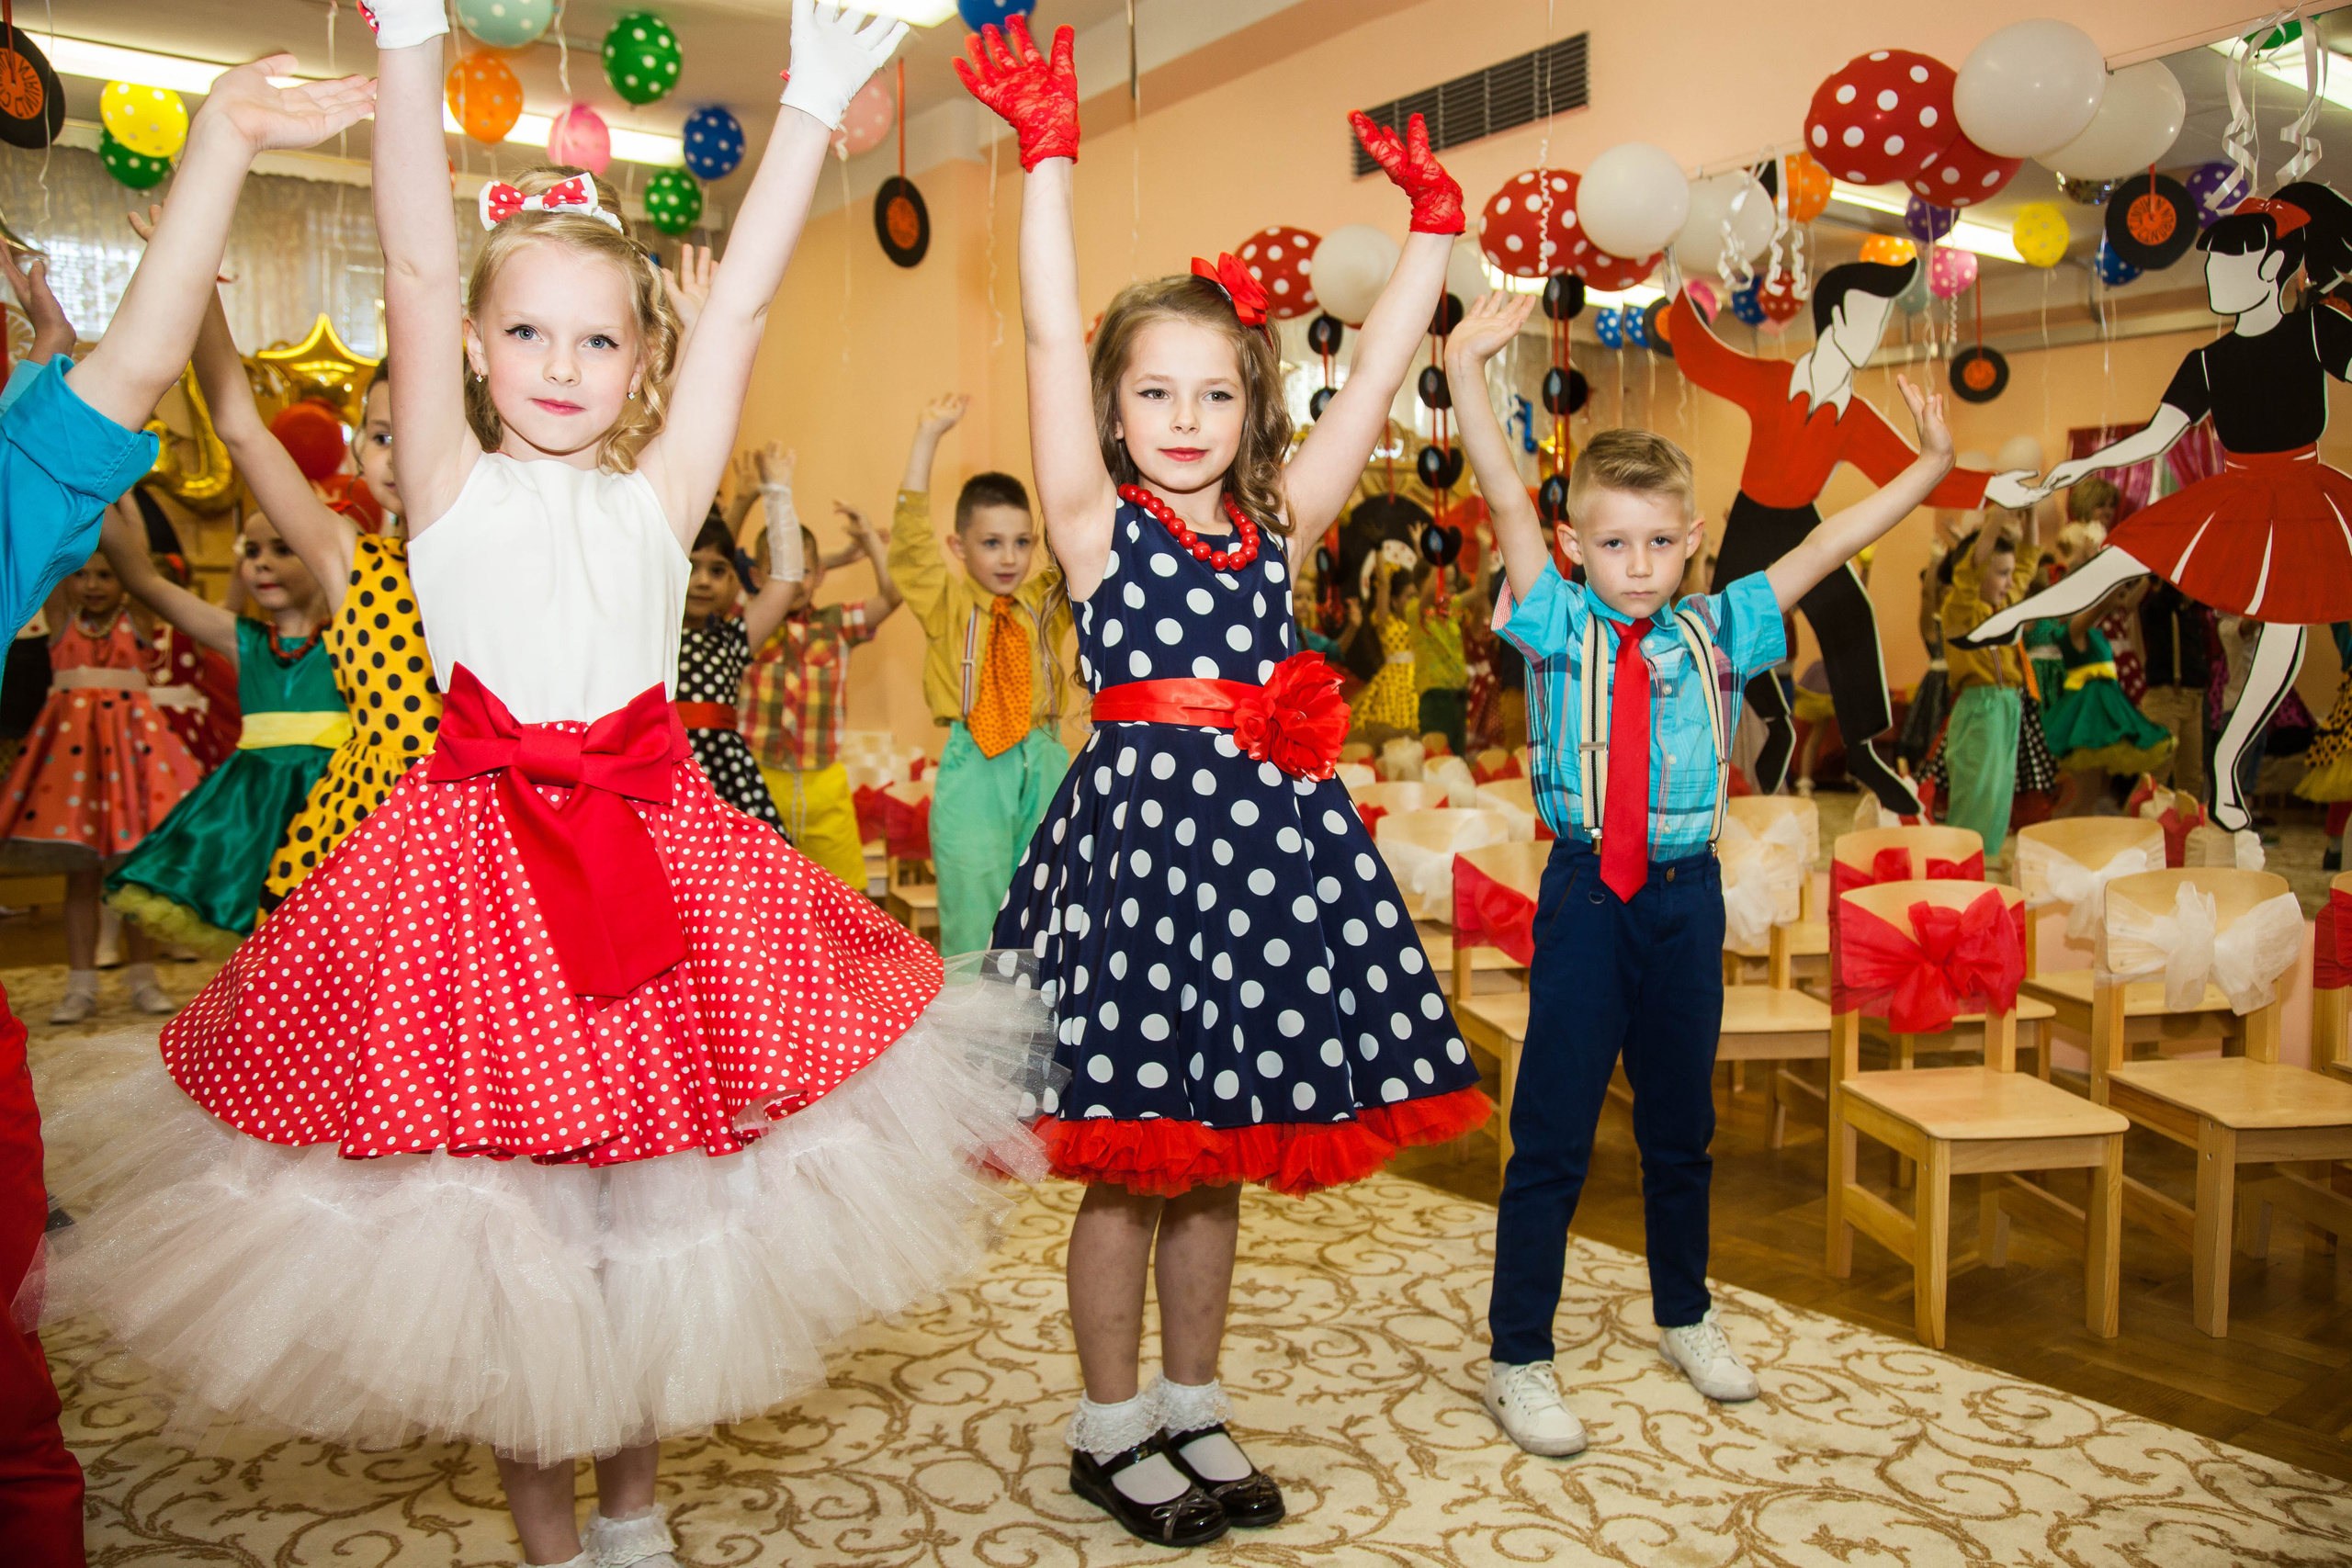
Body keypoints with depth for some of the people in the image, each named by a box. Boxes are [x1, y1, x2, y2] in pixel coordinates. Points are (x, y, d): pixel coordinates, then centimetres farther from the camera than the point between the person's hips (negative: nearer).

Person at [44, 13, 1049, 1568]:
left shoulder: (658, 498, 8)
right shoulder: (452, 491, 4)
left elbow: (743, 303, 2)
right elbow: (418, 276, -6)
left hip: (655, 839, 2)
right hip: (478, 847, -1)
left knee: (649, 1199, 11)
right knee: (494, 1215, 8)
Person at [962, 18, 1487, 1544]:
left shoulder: (1280, 527, 10)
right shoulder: (1097, 520, 0)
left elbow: (1377, 372, 9)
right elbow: (1053, 339, -8)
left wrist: (1432, 228, 8)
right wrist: (1051, 157, -12)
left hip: (1269, 825, 4)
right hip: (1141, 821, -4)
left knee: (1220, 1151, 14)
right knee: (1130, 1158, 5)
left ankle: (1194, 1406, 31)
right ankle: (1112, 1428, 23)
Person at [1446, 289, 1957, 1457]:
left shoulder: (1716, 633, 5)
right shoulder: (1557, 626, -4)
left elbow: (1825, 548, 7)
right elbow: (1505, 502, -16)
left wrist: (1931, 466, 4)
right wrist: (1466, 370, -27)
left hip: (1686, 894, 4)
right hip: (1584, 895, -3)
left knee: (1680, 1124, 18)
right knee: (1551, 1134, 1)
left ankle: (1684, 1315, 38)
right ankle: (1518, 1360, 12)